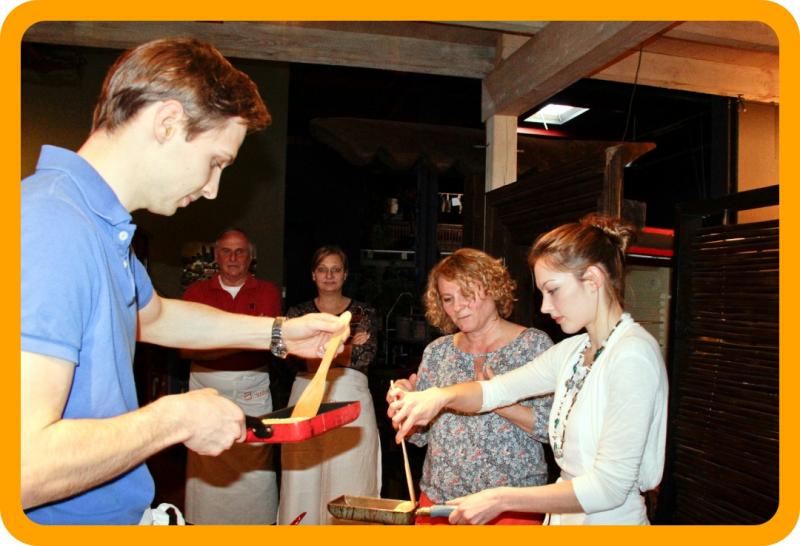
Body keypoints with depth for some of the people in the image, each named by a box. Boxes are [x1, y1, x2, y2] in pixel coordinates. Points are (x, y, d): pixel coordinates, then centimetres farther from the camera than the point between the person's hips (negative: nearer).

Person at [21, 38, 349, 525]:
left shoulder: (105, 225, 6)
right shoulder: (51, 227, -27)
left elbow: (154, 315, 22)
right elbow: (23, 462, -32)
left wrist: (280, 333, 17)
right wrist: (177, 417, -19)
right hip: (69, 521, -9)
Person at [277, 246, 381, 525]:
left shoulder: (363, 313, 8)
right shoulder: (299, 312, 11)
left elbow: (365, 356, -6)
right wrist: (345, 347, -16)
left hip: (350, 398, -1)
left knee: (349, 480, 1)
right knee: (303, 481, 4)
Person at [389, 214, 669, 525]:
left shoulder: (633, 355, -22)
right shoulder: (572, 351, 3)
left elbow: (609, 486, -24)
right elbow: (496, 389, 1)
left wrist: (502, 500, -23)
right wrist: (441, 395, -20)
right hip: (565, 517, 7)